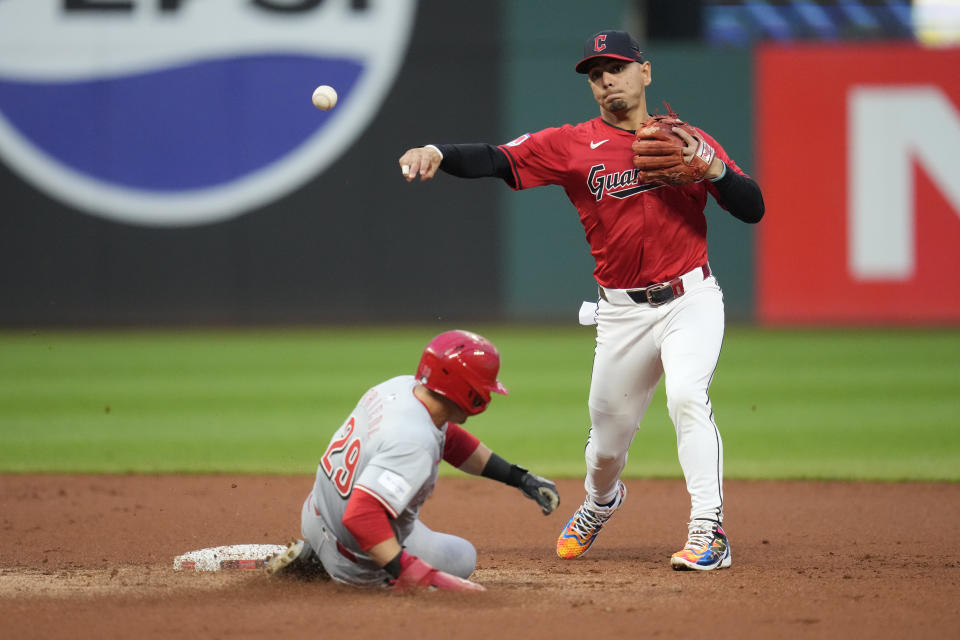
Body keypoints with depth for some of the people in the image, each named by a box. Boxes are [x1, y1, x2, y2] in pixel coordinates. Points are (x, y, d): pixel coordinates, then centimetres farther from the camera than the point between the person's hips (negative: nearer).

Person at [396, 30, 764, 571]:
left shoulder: (690, 142, 3)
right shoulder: (573, 146, 0)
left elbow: (754, 210, 1)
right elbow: (497, 159, -13)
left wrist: (713, 168, -18)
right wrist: (437, 153, -31)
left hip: (690, 299, -2)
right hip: (622, 311, 2)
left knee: (688, 397, -25)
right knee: (609, 430, 10)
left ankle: (709, 533, -23)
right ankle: (601, 501, 45)